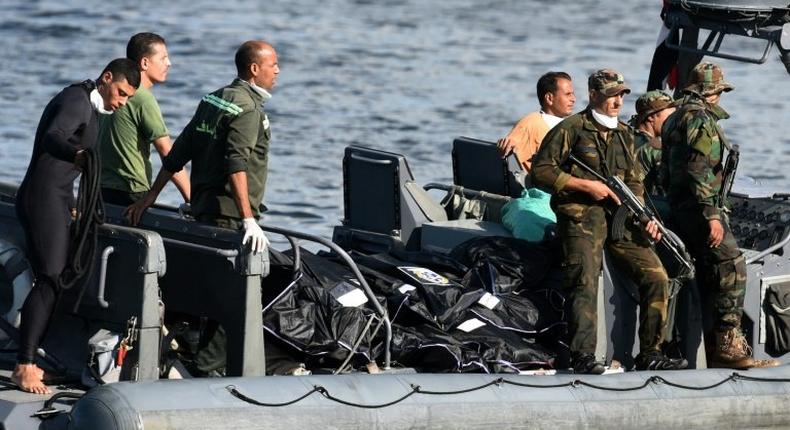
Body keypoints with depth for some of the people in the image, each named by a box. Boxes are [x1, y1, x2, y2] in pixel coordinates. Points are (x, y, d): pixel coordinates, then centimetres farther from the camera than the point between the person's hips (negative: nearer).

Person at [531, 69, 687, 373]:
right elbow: (541, 171, -5)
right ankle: (583, 357, -27)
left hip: (619, 217, 6)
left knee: (656, 276, -5)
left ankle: (650, 354, 1)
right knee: (585, 282, -23)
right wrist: (586, 185, -11)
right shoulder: (571, 129, 0)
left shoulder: (624, 135, 20)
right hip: (581, 216, -6)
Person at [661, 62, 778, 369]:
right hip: (700, 206, -10)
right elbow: (699, 171, -20)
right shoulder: (701, 120, -11)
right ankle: (729, 345, -21)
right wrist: (712, 215, -23)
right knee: (731, 269, -14)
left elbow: (669, 168, 25)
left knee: (710, 275, 12)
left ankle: (713, 348, 13)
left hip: (680, 206, 10)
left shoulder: (676, 119, 20)